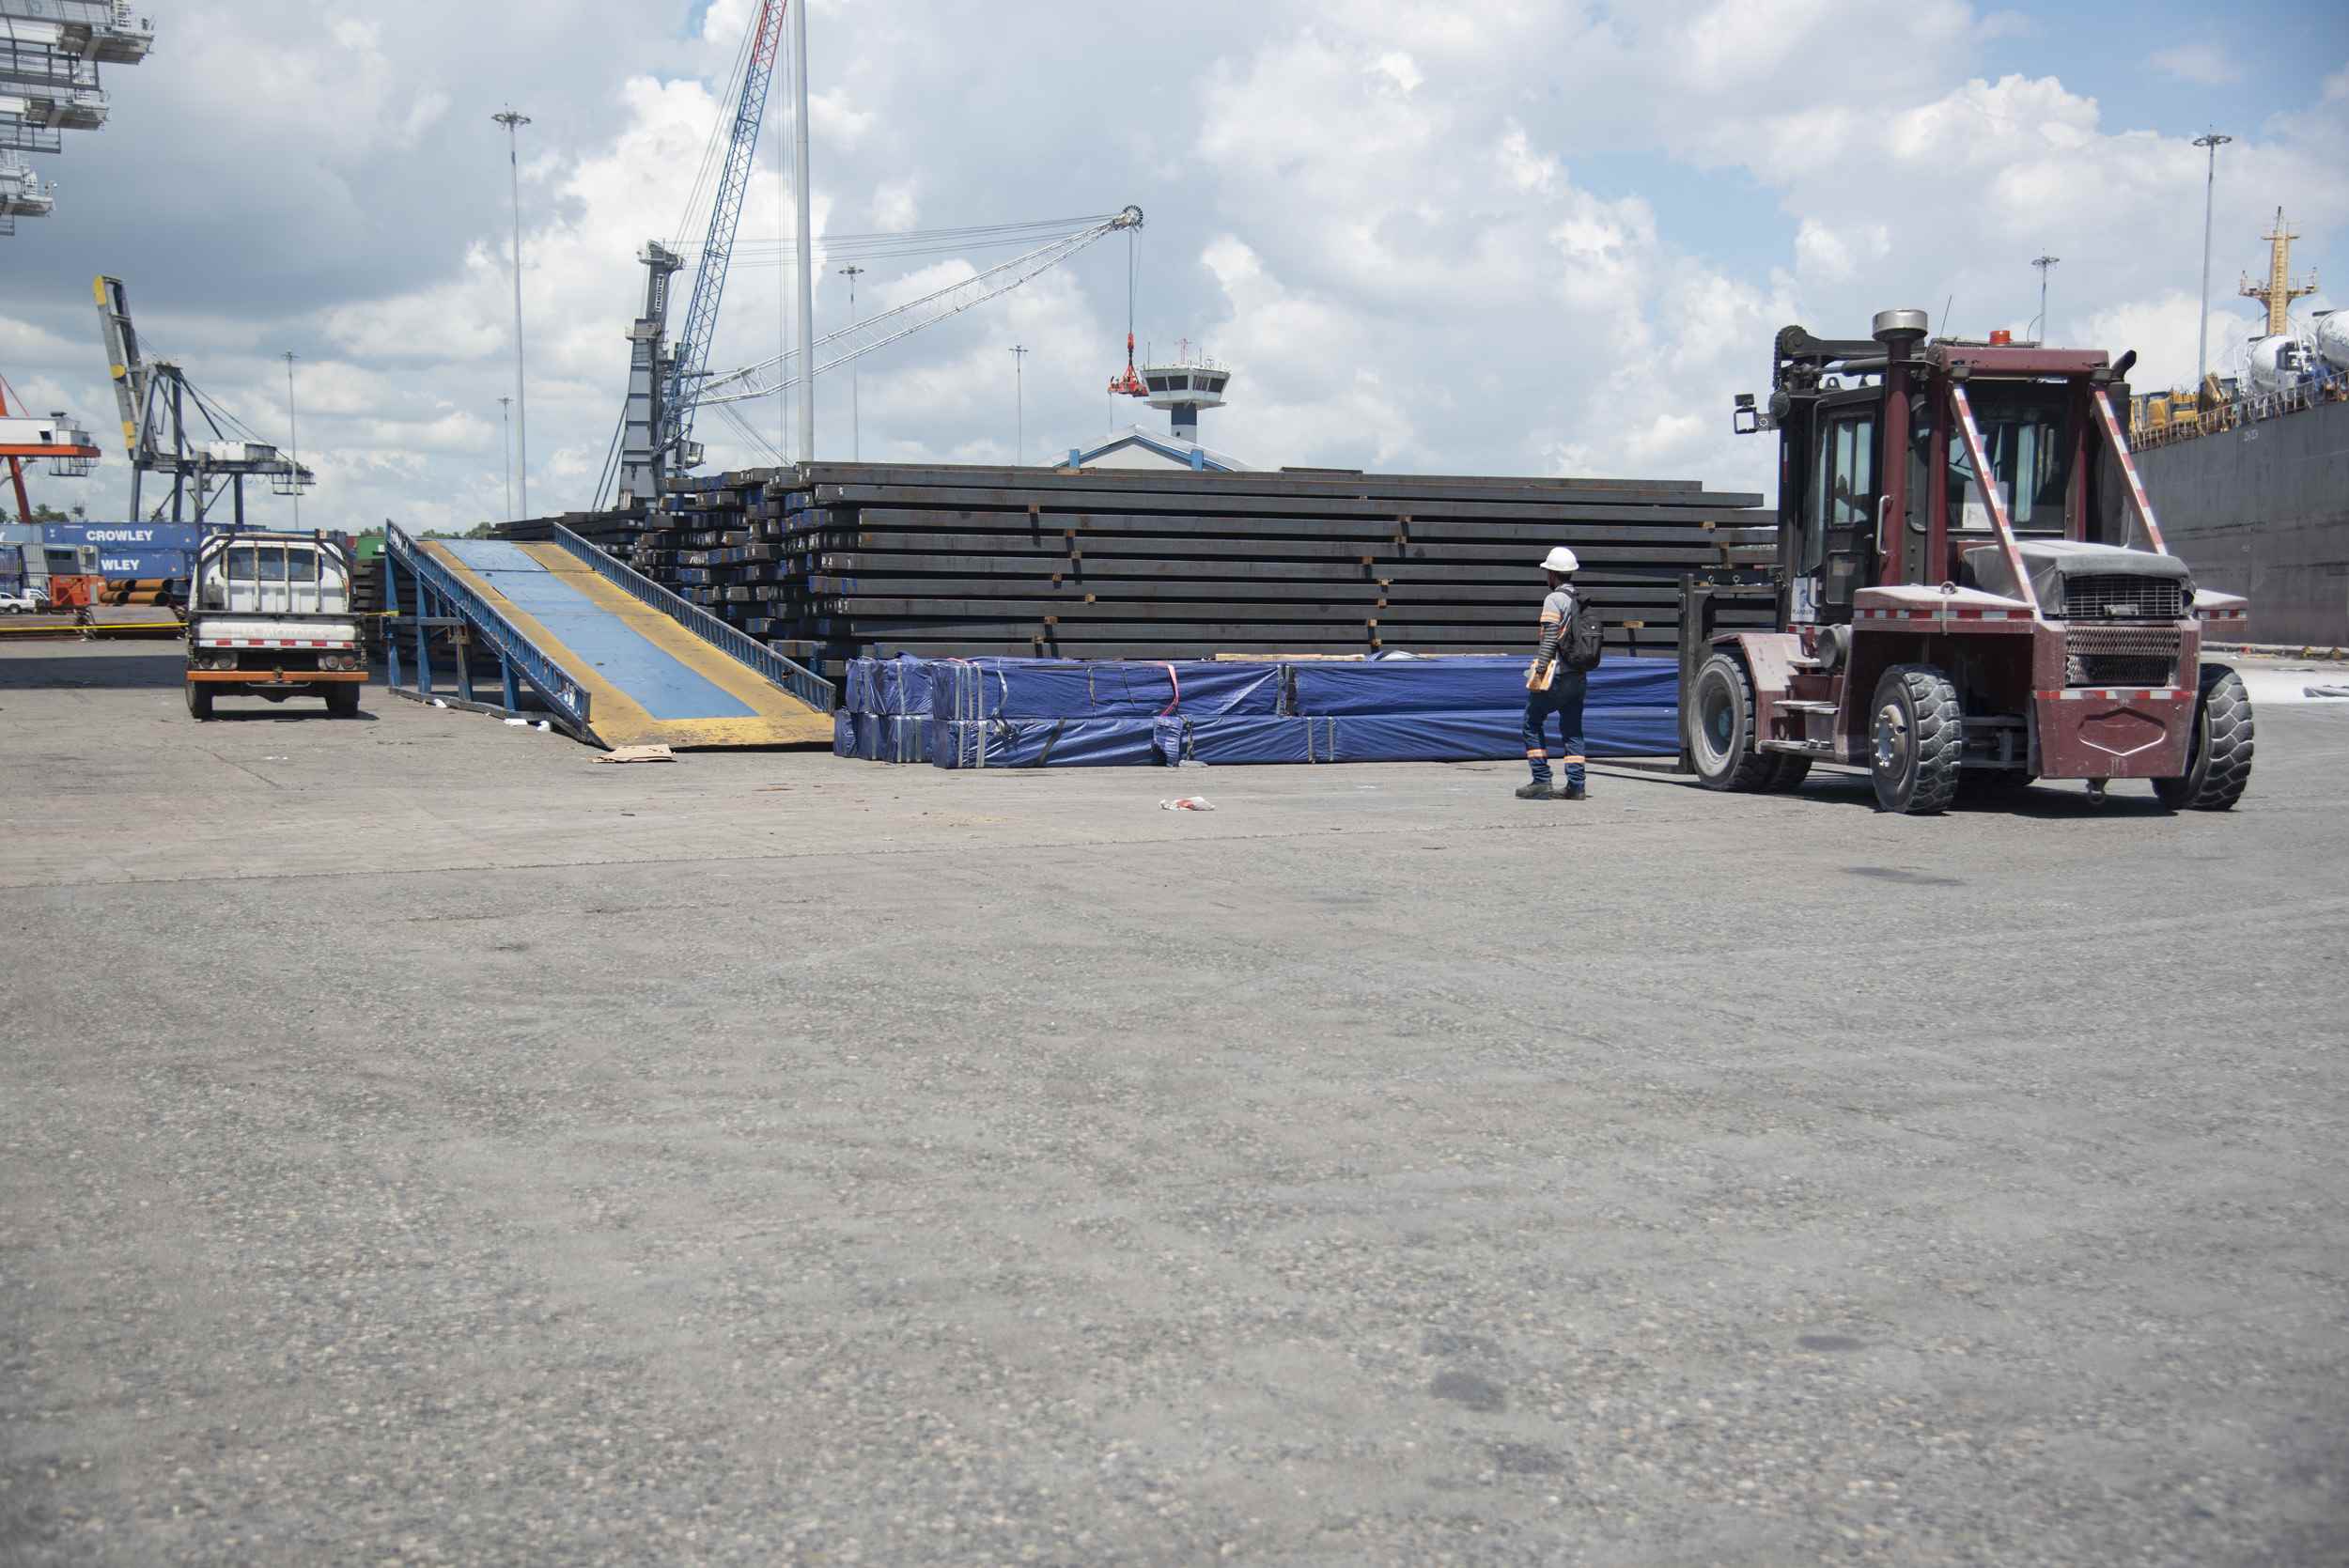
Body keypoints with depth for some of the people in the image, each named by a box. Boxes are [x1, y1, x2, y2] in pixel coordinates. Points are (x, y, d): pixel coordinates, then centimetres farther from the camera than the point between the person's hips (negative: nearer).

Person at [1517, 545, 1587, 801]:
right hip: (1579, 676, 7)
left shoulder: (1554, 599, -10)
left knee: (1532, 724, 3)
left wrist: (1539, 670, -15)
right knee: (1572, 730, 10)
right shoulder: (1582, 601, 13)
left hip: (1556, 675, -7)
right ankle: (1575, 786, 7)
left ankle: (1541, 782, -2)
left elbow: (1550, 639, -16)